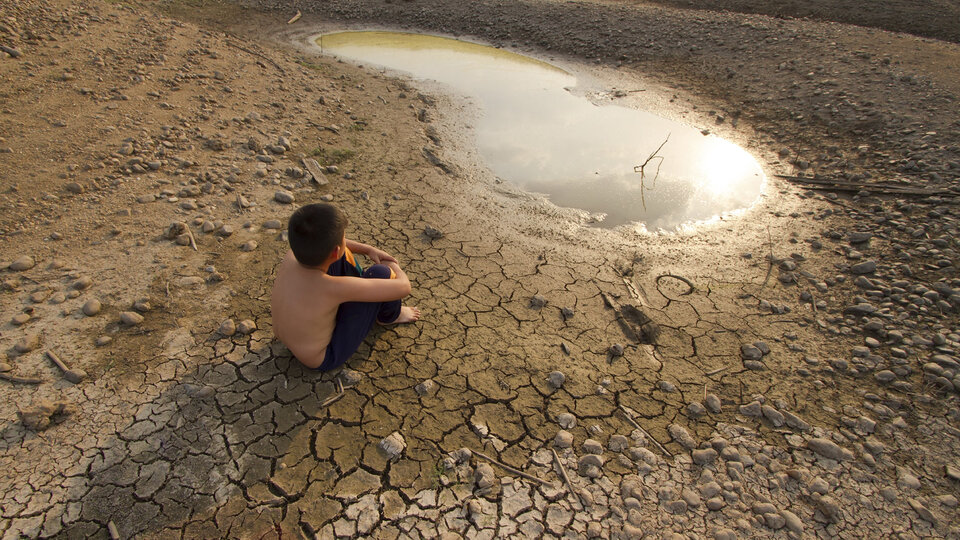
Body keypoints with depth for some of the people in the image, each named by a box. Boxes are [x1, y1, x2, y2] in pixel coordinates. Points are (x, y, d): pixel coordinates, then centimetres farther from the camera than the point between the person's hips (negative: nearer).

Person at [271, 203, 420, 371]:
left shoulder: (291, 255, -20)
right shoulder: (333, 287, -39)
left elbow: (320, 242, 6)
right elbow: (403, 287, -29)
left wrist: (368, 249, 2)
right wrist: (395, 268, -7)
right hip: (325, 357, -6)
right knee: (381, 273, -18)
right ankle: (389, 316, 14)